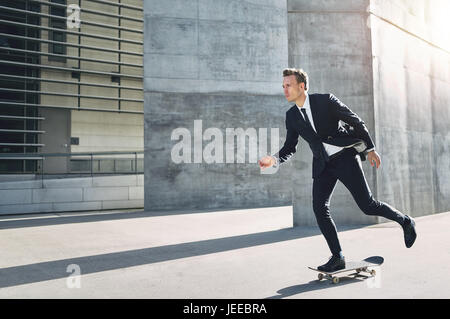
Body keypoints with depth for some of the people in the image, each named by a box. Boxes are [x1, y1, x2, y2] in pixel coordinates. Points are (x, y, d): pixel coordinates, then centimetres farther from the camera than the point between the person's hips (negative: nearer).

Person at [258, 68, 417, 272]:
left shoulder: (326, 101, -8)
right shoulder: (291, 116, 5)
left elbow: (356, 122, -3)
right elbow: (289, 148, 7)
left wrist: (370, 148, -4)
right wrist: (274, 159, -13)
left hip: (345, 157, -4)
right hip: (323, 165, 5)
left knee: (367, 205, -4)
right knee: (319, 208, -9)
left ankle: (405, 221, 24)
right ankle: (337, 257, 3)